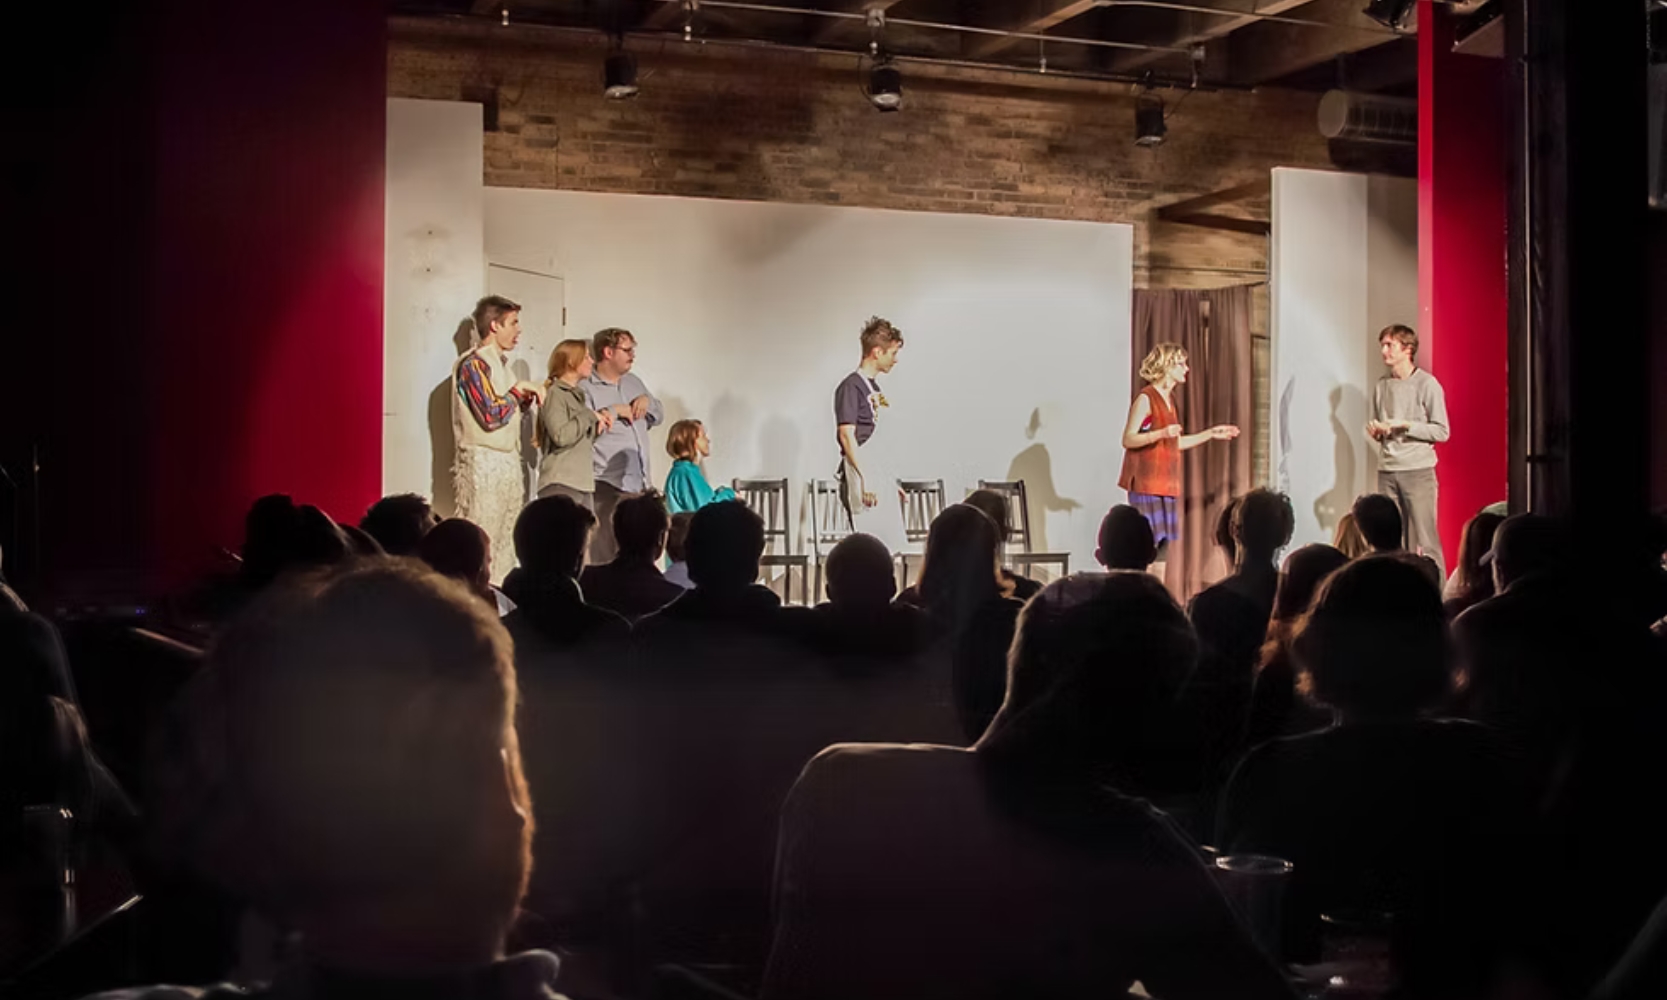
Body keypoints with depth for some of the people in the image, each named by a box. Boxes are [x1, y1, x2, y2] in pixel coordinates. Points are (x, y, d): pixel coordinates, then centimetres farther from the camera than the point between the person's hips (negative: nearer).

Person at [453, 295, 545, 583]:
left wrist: (528, 395, 5)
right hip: (483, 465, -9)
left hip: (508, 464, 9)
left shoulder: (499, 363, 16)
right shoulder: (474, 363, -11)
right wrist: (519, 389, -8)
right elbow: (492, 415, -20)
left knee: (506, 547, 9)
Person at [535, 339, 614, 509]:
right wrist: (590, 416, -9)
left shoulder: (580, 395, 22)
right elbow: (561, 436, -19)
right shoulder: (555, 394, -5)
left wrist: (601, 418, 8)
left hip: (584, 482, 9)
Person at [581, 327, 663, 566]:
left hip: (639, 484, 8)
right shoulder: (586, 389, -6)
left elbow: (658, 417, 25)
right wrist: (614, 411, -15)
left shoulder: (634, 383, 19)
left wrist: (648, 400, 5)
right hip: (607, 485, -8)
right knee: (604, 556, -10)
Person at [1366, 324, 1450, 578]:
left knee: (1423, 541, -8)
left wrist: (1405, 425, -13)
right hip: (1386, 471, 5)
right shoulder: (1382, 386, 13)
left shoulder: (1427, 384, -2)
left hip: (1418, 471, -5)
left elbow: (1441, 432, -5)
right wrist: (1375, 432, 1)